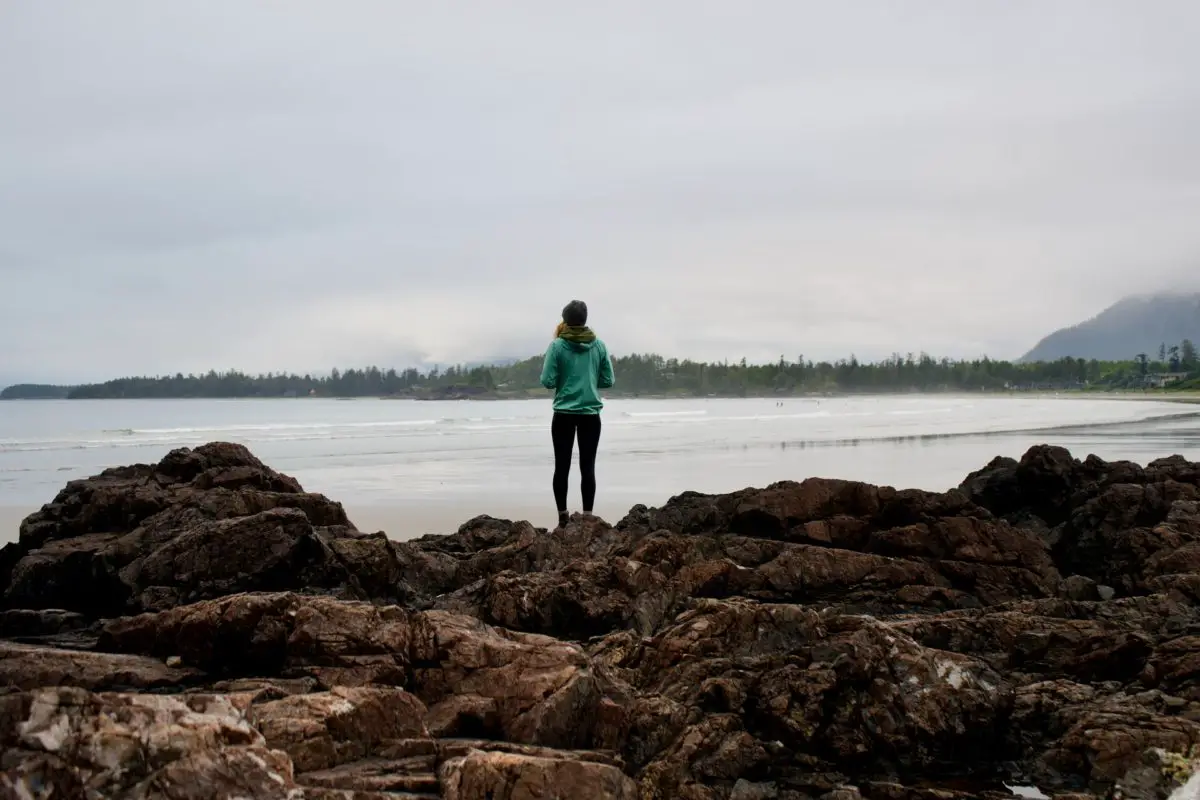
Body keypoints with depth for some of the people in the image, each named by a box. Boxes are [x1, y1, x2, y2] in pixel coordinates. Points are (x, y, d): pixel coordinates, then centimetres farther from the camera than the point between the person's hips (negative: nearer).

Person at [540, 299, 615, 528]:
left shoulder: (557, 346, -7)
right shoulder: (599, 345, 1)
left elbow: (548, 381, -8)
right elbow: (608, 381, 5)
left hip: (564, 414, -1)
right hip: (590, 414, 2)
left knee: (562, 466, 6)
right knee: (588, 467, 3)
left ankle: (563, 517, 5)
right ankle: (587, 516, 0)